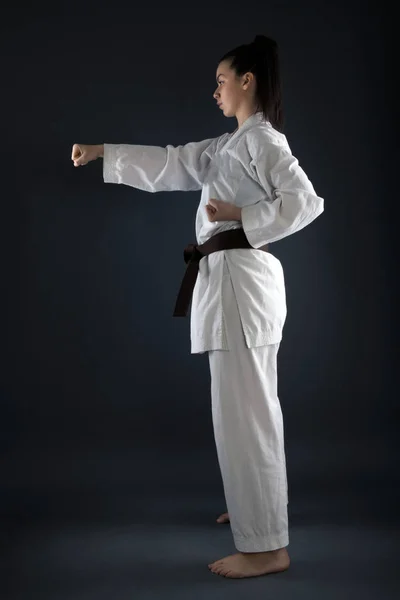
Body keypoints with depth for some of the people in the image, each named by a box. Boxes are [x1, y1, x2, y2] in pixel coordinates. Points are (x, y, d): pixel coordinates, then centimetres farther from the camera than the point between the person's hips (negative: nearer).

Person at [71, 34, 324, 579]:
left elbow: (306, 202, -21)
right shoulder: (229, 145, 19)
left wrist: (237, 215, -15)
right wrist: (101, 153, 21)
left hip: (241, 277, -10)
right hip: (228, 278, 10)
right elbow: (168, 163, 22)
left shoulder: (263, 139, -10)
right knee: (248, 405, 20)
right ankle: (258, 503, 37)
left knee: (243, 410, -8)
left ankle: (267, 546, 0)